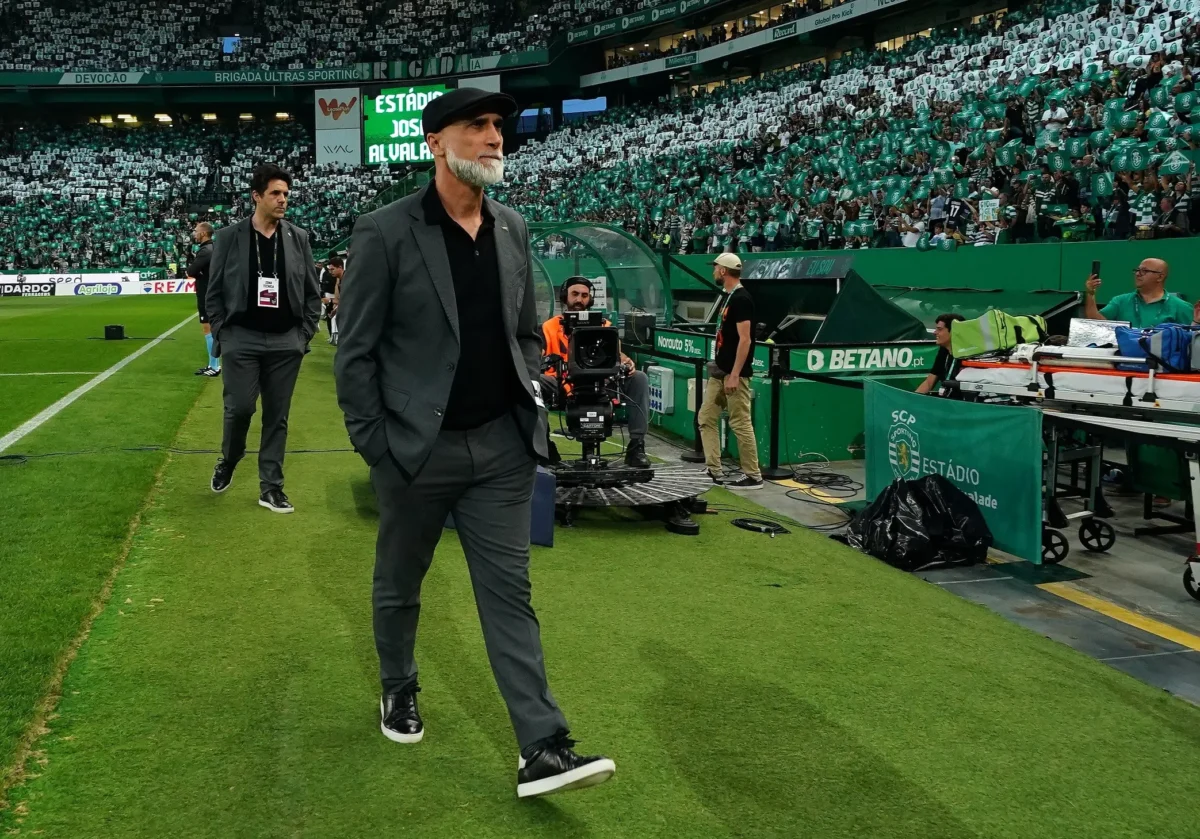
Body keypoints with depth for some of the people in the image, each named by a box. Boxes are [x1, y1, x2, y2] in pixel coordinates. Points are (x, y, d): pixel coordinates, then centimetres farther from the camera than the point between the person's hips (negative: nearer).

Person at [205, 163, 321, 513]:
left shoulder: (298, 238, 4)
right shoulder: (229, 237, 0)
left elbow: (312, 292, 8)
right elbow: (214, 293, 4)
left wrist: (305, 334, 1)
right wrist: (221, 334, -3)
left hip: (285, 342, 2)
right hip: (241, 339, -2)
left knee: (277, 416, 4)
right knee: (239, 408, -5)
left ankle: (271, 487, 13)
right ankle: (228, 461, 25)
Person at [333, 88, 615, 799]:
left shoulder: (513, 229, 7)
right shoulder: (385, 233, -9)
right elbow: (356, 351, -7)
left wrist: (532, 408, 6)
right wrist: (373, 444, -9)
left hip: (503, 446, 3)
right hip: (416, 448, -3)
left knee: (510, 593, 2)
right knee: (399, 586, 16)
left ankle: (543, 748, 3)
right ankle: (399, 690, 42)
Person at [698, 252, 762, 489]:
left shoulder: (741, 298, -16)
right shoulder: (729, 296, 14)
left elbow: (745, 340, -21)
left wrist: (734, 375, -24)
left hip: (734, 373, -11)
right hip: (719, 372, 11)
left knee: (741, 424, -6)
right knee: (706, 418, 11)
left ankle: (753, 476, 2)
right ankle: (713, 471, 15)